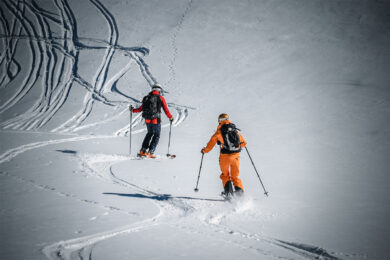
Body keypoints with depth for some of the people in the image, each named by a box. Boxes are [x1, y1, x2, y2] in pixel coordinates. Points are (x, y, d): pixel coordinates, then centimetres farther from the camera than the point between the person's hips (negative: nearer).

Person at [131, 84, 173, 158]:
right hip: (156, 120, -5)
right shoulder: (160, 98, -3)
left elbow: (141, 108, 11)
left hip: (147, 120, 5)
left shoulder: (147, 97, 9)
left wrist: (133, 110, 24)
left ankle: (143, 151, 20)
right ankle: (150, 153, 2)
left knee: (149, 133, 26)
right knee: (156, 135, 11)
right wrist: (170, 117, 12)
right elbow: (166, 110, -3)